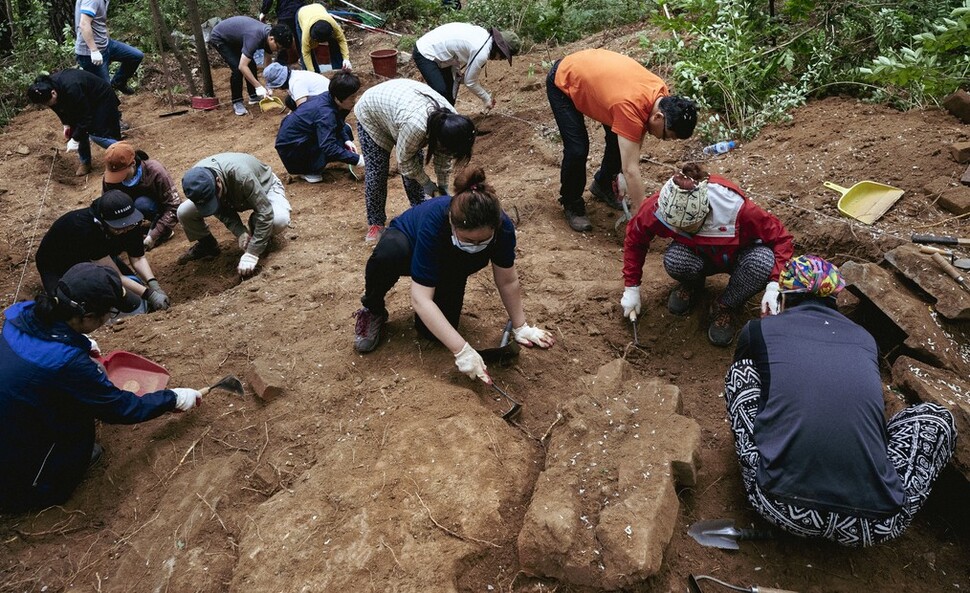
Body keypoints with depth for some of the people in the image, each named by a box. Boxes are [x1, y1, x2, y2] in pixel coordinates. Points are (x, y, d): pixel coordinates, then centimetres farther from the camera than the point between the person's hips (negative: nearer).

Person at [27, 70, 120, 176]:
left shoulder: (71, 89, -40)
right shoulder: (48, 85, -15)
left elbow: (86, 116, -30)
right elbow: (60, 107, 7)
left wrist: (75, 139, -26)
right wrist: (66, 124, 1)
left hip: (102, 99, -8)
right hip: (85, 100, 8)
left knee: (96, 134, -16)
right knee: (76, 130, 1)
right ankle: (85, 163, 16)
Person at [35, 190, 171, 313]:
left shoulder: (130, 223, -26)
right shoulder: (85, 229, -43)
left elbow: (138, 259, -16)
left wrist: (153, 284, -35)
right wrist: (149, 294, -46)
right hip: (57, 266, -5)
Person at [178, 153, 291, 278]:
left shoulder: (240, 175, -43)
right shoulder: (196, 179, -27)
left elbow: (265, 213, -40)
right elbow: (222, 211, -13)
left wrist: (251, 255, -41)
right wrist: (239, 232, -30)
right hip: (231, 196, 4)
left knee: (280, 220, -37)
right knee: (184, 212, -15)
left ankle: (262, 236, -2)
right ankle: (206, 244, 13)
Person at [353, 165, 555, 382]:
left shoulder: (502, 227, -34)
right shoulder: (433, 222, -43)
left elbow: (508, 282, -16)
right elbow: (421, 299, -44)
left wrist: (520, 327, -9)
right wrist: (462, 350, -47)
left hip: (447, 267, 4)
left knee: (433, 331, -17)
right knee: (388, 254, -40)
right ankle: (373, 310, -9)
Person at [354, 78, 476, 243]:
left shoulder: (450, 120, -25)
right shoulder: (415, 125, -46)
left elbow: (443, 157, -8)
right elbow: (404, 159, -27)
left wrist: (443, 189, -7)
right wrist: (430, 187, -18)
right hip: (370, 113, -5)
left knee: (415, 166, 1)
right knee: (376, 172, -7)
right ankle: (375, 223, 8)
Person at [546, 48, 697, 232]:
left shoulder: (661, 93, -18)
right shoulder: (630, 108, -41)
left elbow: (638, 136, -4)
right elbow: (630, 170, -40)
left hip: (591, 69, 7)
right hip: (562, 81, -7)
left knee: (619, 140, 4)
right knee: (578, 149, -16)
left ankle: (602, 186, 28)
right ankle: (572, 205, 6)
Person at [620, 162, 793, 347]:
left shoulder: (736, 208, -37)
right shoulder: (658, 207, -31)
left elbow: (781, 238, -23)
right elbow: (635, 239, -11)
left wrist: (773, 286, -35)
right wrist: (631, 288, -9)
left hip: (738, 256, -1)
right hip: (701, 256, 1)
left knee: (762, 262, -36)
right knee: (674, 261, -35)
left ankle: (726, 307, -6)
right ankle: (692, 284, 3)